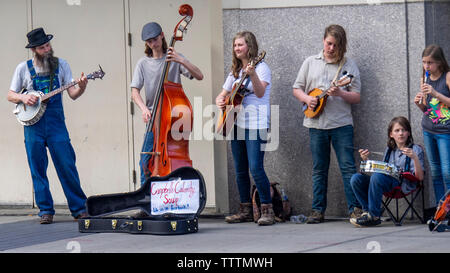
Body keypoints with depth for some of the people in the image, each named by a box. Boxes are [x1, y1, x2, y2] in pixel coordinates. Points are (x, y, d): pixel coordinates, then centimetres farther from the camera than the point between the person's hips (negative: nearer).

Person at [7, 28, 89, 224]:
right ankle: (46, 211, 8)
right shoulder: (23, 68, 5)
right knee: (38, 169, 1)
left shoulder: (60, 65, 6)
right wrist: (23, 98, -10)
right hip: (32, 122, 0)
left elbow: (72, 94, 3)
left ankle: (79, 208, 3)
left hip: (56, 122, 0)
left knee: (67, 166, -5)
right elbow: (10, 95, 10)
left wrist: (81, 88, -19)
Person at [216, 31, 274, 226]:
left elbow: (260, 92, -20)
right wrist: (220, 102, 0)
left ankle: (267, 211, -11)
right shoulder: (235, 72, 18)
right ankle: (246, 210, 15)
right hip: (237, 124, 8)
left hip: (255, 125, -7)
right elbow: (223, 94, 23)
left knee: (256, 168, -15)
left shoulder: (261, 67, -4)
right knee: (240, 171, 8)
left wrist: (253, 75, -37)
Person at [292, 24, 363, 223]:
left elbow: (357, 97, 0)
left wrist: (340, 93, -19)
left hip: (341, 123, -2)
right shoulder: (311, 62, 10)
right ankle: (318, 210, 12)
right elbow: (297, 89, 13)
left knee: (348, 167, -6)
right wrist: (306, 99, -7)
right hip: (316, 123, 2)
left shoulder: (349, 65, 3)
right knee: (319, 169, 7)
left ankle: (355, 208, -2)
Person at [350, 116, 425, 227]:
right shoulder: (389, 150, 22)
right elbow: (381, 171, 22)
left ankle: (373, 216, -26)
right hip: (388, 185, 6)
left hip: (404, 184, -6)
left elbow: (420, 177, -6)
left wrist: (415, 158, -20)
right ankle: (367, 210, -7)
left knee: (377, 177, -35)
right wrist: (366, 160, 10)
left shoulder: (415, 150, 4)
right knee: (356, 179, -16)